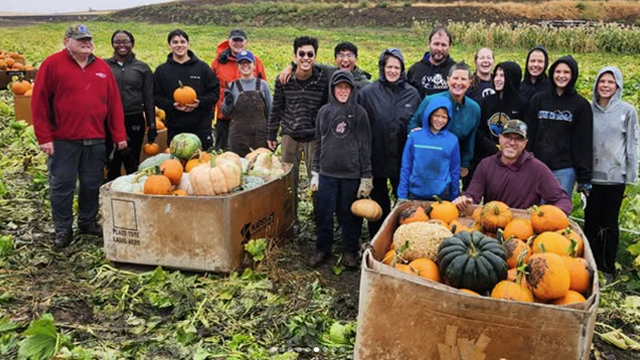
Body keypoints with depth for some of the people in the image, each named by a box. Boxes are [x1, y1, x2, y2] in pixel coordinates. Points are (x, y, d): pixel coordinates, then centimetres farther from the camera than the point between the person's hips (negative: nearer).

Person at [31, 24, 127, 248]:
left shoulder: (102, 67, 9)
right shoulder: (52, 64, -3)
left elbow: (114, 103, 9)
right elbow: (39, 102, -5)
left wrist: (119, 135, 5)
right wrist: (44, 137, -9)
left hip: (95, 140, 4)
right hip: (63, 141, -3)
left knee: (92, 184, 12)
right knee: (62, 185, 4)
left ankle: (88, 222, 29)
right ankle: (63, 229, 17)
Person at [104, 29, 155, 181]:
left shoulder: (142, 68, 7)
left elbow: (149, 98, 6)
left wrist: (152, 126, 2)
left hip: (134, 121, 0)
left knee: (133, 165, 6)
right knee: (112, 165, 5)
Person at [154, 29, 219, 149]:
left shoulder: (202, 67, 4)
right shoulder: (161, 70, 7)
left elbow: (215, 92, 3)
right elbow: (157, 97, 5)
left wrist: (200, 102, -14)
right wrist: (172, 105, -13)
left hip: (201, 127, -1)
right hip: (174, 128, 1)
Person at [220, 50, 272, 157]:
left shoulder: (262, 84, 6)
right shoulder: (232, 86, 6)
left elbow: (270, 109, 11)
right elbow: (226, 113, 8)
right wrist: (228, 101, -12)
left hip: (260, 134, 0)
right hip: (239, 135, 0)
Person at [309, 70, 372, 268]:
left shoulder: (359, 112, -1)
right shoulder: (324, 111, 7)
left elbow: (365, 146, -2)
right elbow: (318, 142, 12)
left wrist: (366, 177, -6)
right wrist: (315, 172, 9)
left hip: (352, 173, -2)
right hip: (327, 172, 2)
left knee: (350, 214, 6)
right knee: (324, 213, 7)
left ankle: (350, 251, 20)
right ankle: (322, 249, 22)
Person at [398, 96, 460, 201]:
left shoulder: (452, 140, -3)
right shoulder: (415, 137, -3)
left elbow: (455, 172, 4)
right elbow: (405, 168, 0)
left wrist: (454, 199, 6)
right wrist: (402, 196, -2)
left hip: (442, 196, 0)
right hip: (415, 194, 0)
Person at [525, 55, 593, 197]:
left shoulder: (581, 105, 1)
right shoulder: (537, 100, 7)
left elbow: (585, 143, -1)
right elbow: (529, 136, 8)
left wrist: (584, 178, -6)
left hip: (564, 170, -2)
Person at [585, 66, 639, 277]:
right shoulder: (588, 109, 0)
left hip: (615, 175, -1)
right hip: (592, 174, 1)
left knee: (609, 222, 8)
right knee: (591, 220, 8)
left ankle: (608, 268, 21)